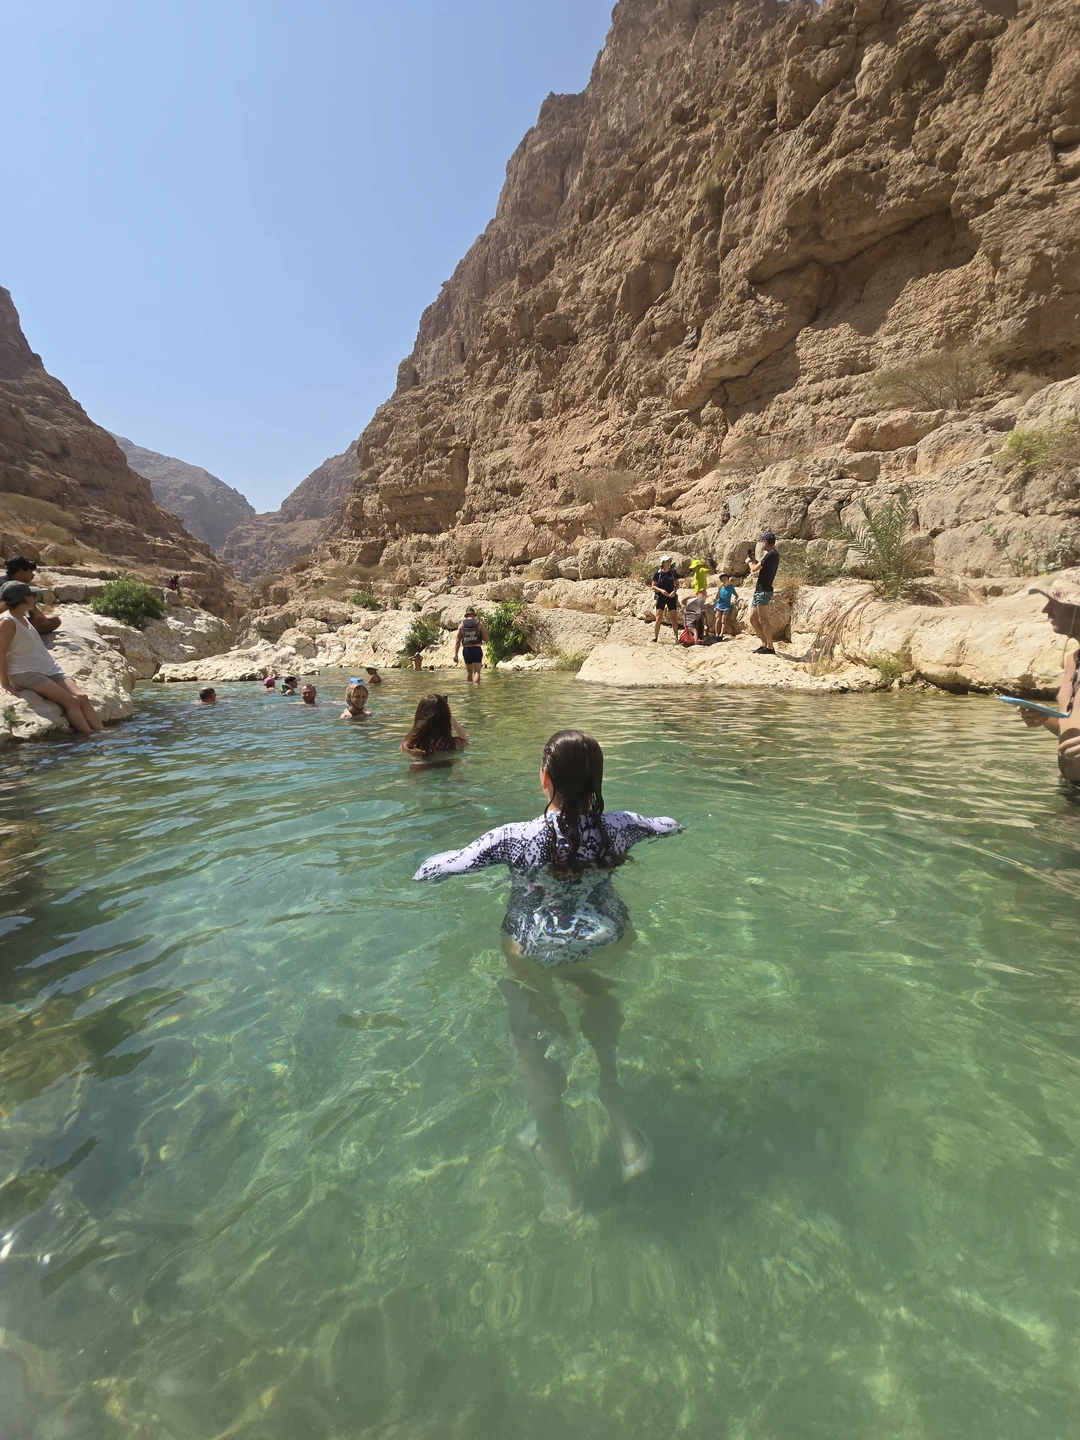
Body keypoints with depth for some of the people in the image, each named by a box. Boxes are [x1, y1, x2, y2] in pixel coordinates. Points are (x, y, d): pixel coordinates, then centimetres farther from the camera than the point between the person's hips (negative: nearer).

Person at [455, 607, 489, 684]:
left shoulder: (461, 624, 5)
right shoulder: (479, 623, 0)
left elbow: (457, 641, 2)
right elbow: (486, 639, -2)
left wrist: (455, 655, 3)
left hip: (466, 650, 3)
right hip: (477, 649, -3)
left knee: (469, 671, 20)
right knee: (477, 672, -6)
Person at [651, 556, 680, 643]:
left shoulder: (673, 572, 2)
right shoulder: (657, 573, -4)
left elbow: (677, 584, 9)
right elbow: (653, 586, -1)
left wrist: (675, 591, -11)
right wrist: (661, 590, -18)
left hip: (671, 597, 2)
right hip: (660, 597, -1)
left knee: (673, 618, 0)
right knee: (659, 618, -5)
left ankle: (676, 638, 3)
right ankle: (655, 638, 2)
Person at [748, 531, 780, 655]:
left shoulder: (771, 554, -13)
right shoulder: (773, 554, 17)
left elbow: (754, 569, -12)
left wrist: (750, 562, 6)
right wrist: (754, 561, 22)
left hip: (763, 591, -10)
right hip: (758, 591, 10)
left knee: (763, 619, -9)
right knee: (753, 619, 11)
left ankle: (770, 647, -6)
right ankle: (764, 643, 17)